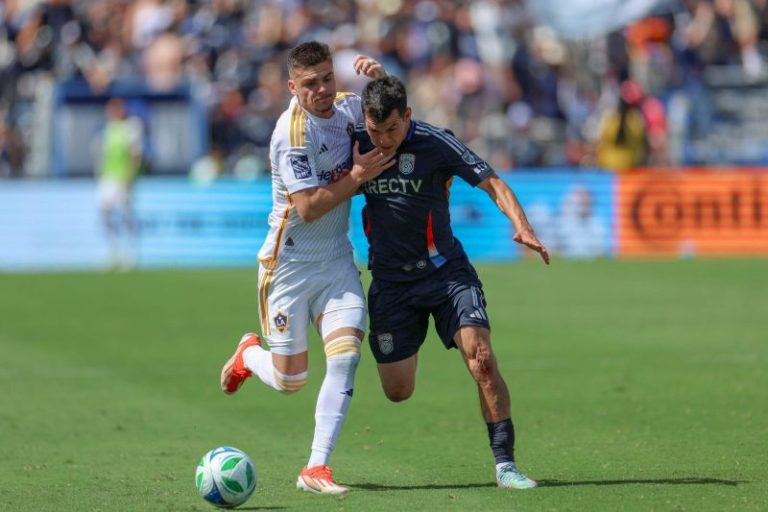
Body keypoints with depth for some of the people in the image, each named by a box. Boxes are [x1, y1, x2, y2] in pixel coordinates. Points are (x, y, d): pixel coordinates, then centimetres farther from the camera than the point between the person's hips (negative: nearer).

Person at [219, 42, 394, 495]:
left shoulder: (347, 106, 0)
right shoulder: (292, 132, -20)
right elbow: (309, 207, -22)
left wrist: (380, 78, 0)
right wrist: (358, 176, -19)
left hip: (337, 259, 5)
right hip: (290, 264, -5)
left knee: (346, 354, -14)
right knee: (289, 381, 2)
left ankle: (317, 468, -7)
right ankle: (250, 354, 39)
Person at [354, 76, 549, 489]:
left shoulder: (435, 144, -15)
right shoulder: (356, 144, -5)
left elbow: (491, 183, -15)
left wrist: (521, 225, -31)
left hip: (445, 270, -2)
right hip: (390, 280, 2)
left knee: (482, 359, -20)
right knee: (397, 391, 4)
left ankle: (504, 464, -15)